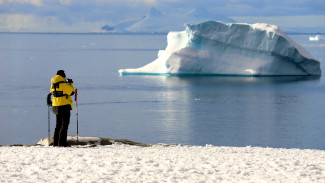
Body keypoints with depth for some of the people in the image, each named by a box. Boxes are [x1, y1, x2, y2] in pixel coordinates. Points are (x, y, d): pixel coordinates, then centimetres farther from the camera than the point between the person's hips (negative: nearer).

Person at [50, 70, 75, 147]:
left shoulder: (53, 85, 7)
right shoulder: (64, 85, -14)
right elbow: (72, 92, -8)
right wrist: (71, 84, 9)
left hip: (56, 106, 7)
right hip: (64, 105, -7)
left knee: (58, 124, 16)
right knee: (65, 124, -4)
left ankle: (56, 142, 15)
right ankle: (62, 142, -9)